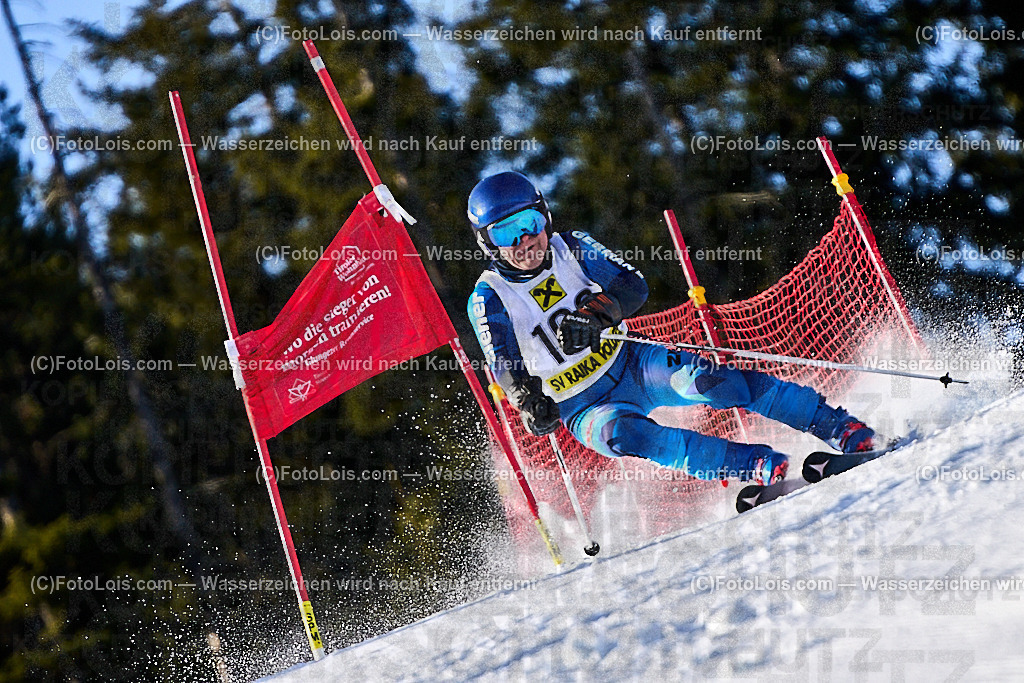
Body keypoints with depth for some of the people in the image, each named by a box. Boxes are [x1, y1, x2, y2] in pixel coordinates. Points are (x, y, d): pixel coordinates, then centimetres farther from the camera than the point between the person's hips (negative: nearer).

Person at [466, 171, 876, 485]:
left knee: (705, 378, -25)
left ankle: (845, 431, -25)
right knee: (620, 433, -35)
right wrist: (530, 405, -35)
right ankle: (760, 468, -41)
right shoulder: (489, 300, -7)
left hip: (632, 364, 2)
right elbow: (508, 369, -14)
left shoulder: (570, 248, 0)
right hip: (586, 406, -2)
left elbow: (633, 287, -9)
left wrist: (596, 312, -30)